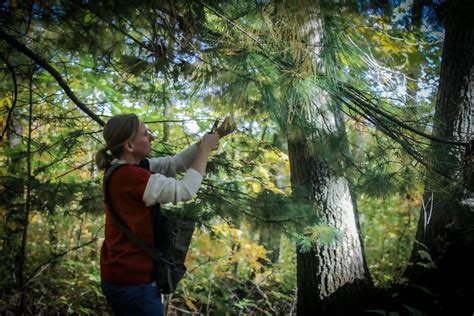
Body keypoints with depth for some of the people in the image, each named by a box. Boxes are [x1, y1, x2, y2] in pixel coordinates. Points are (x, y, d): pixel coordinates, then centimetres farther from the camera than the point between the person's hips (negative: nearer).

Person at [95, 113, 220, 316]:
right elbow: (186, 190, -22)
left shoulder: (126, 168, 5)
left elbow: (175, 163, 5)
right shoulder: (129, 176, -24)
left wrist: (204, 144, -6)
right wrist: (205, 150, -12)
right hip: (133, 281, -10)